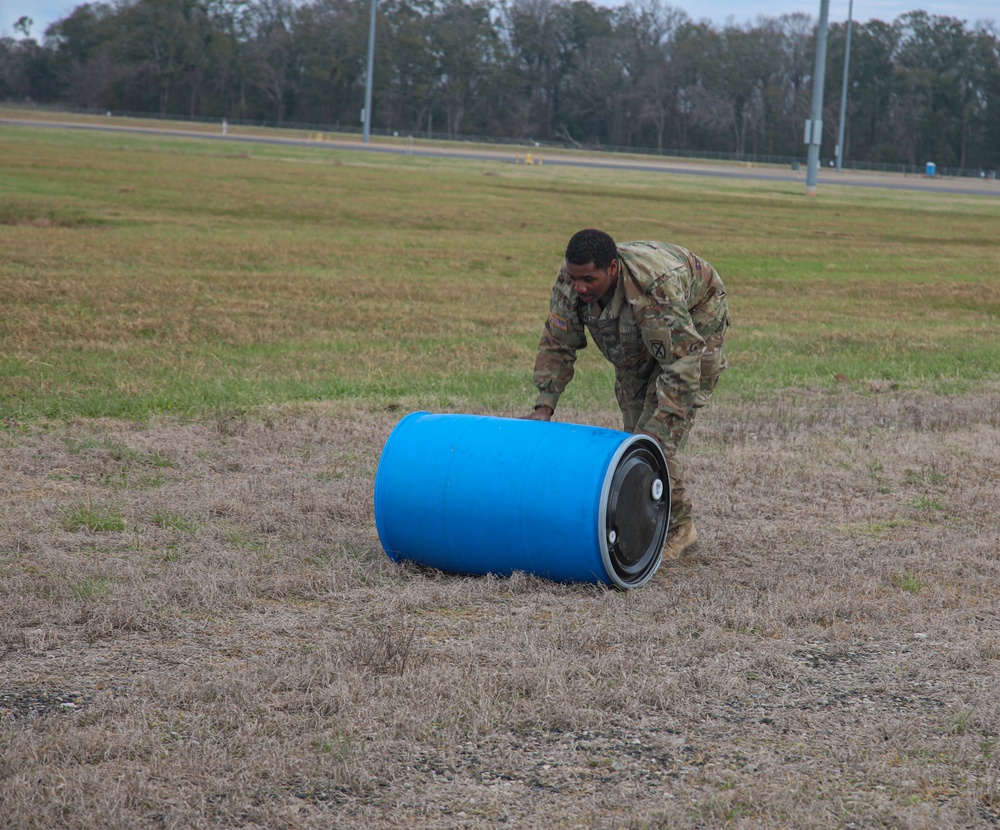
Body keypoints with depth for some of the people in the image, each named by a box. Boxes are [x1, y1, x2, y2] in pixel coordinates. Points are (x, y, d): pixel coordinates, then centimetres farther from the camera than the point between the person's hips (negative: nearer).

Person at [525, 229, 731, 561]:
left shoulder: (657, 287, -43)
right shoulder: (569, 282, -24)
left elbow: (682, 363, -42)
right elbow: (556, 345, -11)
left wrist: (658, 433, -45)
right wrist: (544, 407, -21)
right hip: (637, 346, 7)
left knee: (656, 438, -16)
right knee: (634, 431, 7)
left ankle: (676, 528, -2)